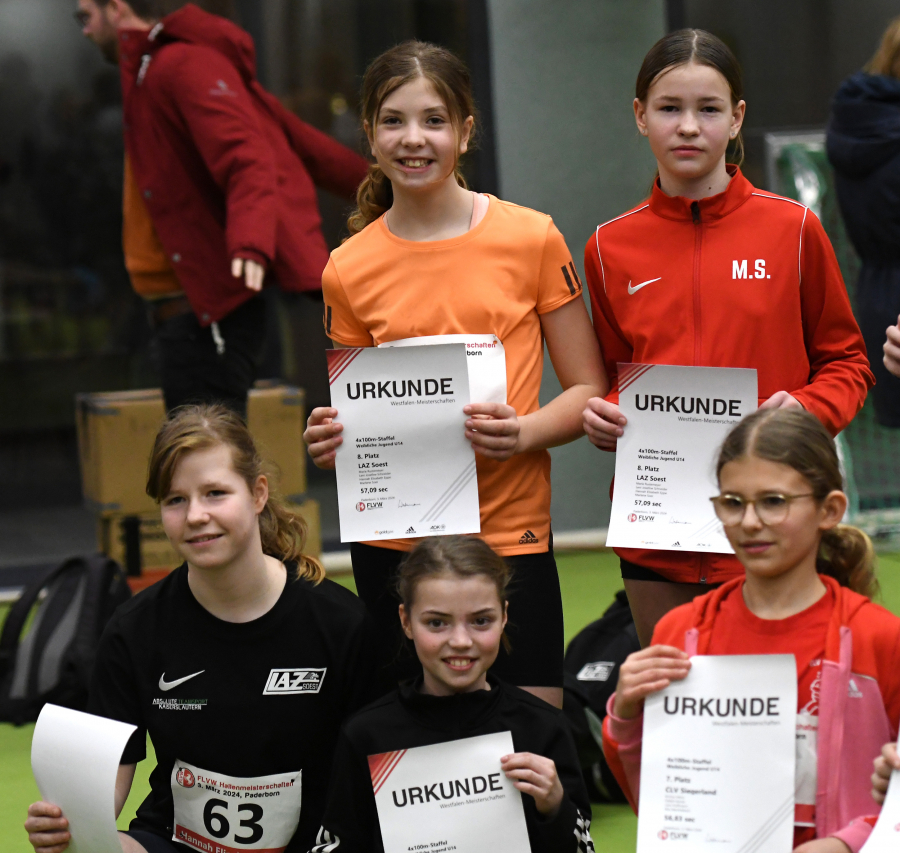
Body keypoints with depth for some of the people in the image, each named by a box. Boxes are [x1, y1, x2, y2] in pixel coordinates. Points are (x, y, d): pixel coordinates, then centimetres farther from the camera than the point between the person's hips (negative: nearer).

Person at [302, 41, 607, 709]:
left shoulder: (531, 239, 0)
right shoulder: (350, 270, 4)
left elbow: (587, 391, 4)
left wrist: (523, 433, -14)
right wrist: (332, 442, -6)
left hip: (511, 533, -1)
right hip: (393, 539, 1)